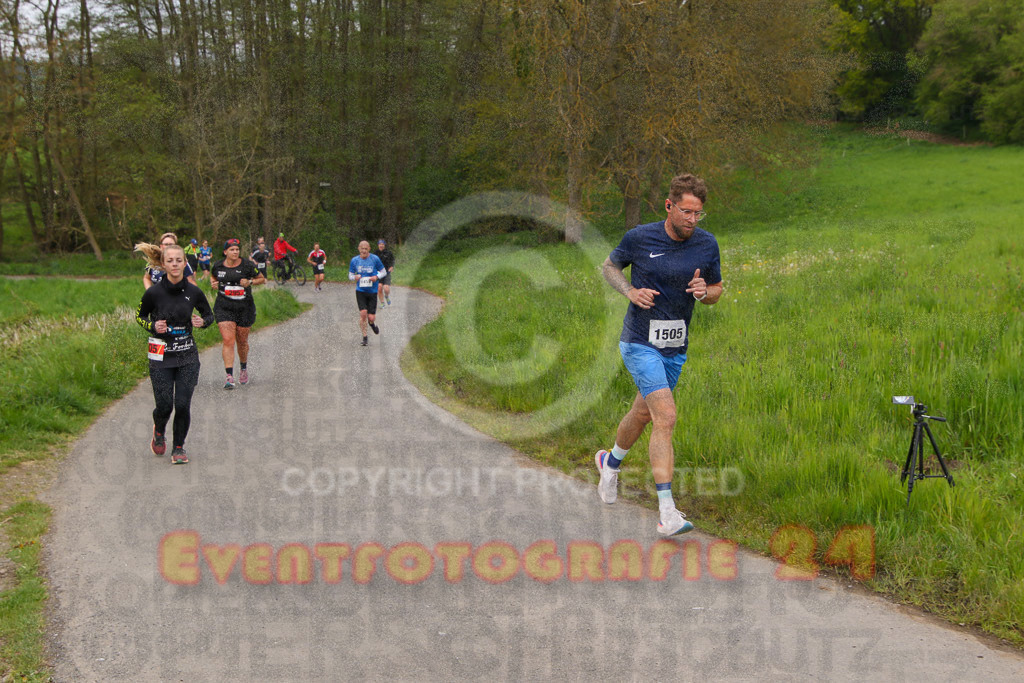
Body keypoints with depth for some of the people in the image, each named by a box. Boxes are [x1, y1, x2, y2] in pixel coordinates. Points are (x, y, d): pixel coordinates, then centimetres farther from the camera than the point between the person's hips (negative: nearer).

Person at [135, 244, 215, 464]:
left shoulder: (193, 292, -3)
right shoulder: (154, 292, -8)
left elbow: (209, 315, 12)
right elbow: (139, 316, 7)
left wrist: (202, 321, -10)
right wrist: (153, 326, -12)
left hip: (187, 357, 1)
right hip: (161, 357, -1)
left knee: (183, 405, -4)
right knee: (164, 406, -1)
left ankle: (179, 448, 17)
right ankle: (159, 431, 35)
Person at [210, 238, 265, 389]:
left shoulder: (247, 265, -4)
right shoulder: (218, 266, 3)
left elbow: (262, 279, 6)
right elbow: (213, 276, 24)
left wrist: (250, 282, -12)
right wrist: (213, 283, 2)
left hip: (244, 307, 0)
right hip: (224, 307, 0)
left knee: (242, 341, 11)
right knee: (228, 340, -13)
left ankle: (244, 369, 37)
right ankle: (229, 376, -15)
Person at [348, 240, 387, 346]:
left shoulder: (375, 259, -4)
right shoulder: (354, 260, 1)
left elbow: (384, 272, 6)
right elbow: (350, 275, 11)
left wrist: (377, 277, -15)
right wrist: (355, 277, -13)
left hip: (372, 291, -1)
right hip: (360, 291, 1)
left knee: (371, 317, -4)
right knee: (363, 313, -14)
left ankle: (372, 323, 36)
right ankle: (365, 338, 2)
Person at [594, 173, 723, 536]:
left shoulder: (707, 244, -2)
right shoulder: (639, 237, -11)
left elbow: (716, 289, 10)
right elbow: (610, 265, 7)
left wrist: (705, 292, -14)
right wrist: (630, 291, -13)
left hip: (676, 347, 5)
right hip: (640, 343, -5)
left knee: (643, 414, 22)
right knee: (666, 418, -19)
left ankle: (611, 462, 53)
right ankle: (667, 513, -19)